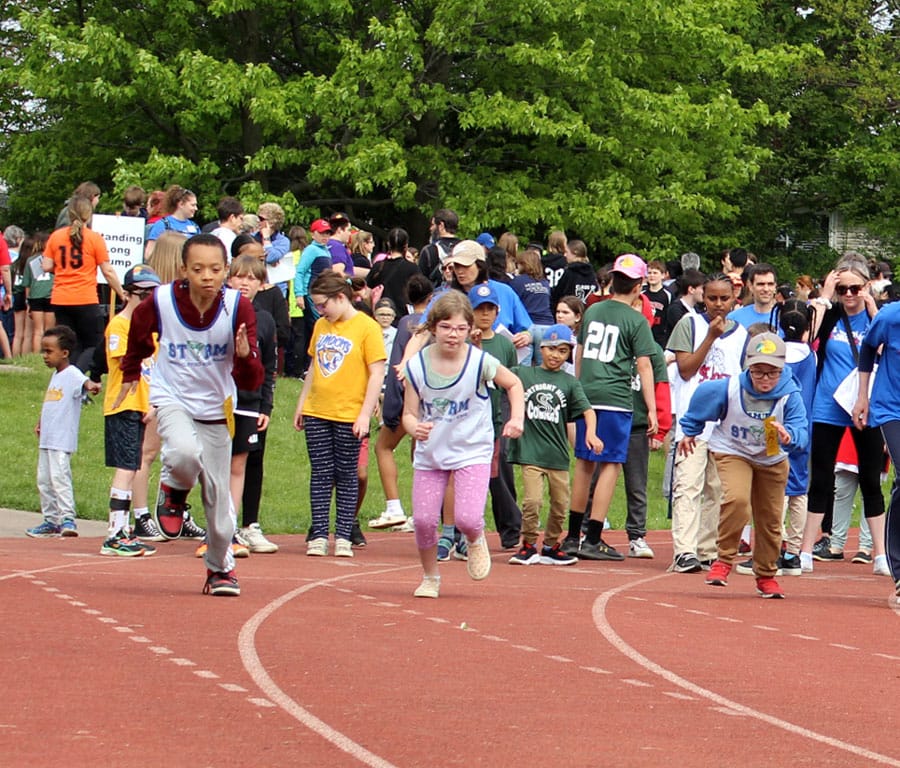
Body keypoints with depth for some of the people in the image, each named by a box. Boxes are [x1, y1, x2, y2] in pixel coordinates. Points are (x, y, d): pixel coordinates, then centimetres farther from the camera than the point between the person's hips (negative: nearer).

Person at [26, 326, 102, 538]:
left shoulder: (72, 374, -12)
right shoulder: (55, 376, 16)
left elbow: (83, 382, -34)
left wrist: (90, 385, -56)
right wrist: (40, 423, 25)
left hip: (62, 439, -10)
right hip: (46, 438, 10)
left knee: (59, 476, -16)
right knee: (44, 480, 14)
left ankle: (67, 519, -16)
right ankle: (50, 521, 23)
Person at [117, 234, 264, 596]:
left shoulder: (238, 307, -19)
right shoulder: (160, 303, -19)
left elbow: (251, 382, -20)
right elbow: (138, 335, 8)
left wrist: (245, 356, -40)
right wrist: (131, 372, 20)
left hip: (216, 407, 1)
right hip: (172, 399, -1)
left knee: (218, 494, 5)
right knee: (185, 454, -33)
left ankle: (220, 567, 29)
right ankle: (174, 492, 3)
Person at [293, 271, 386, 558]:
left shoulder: (367, 327, -7)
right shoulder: (321, 326, 11)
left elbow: (377, 374, -9)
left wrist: (365, 414, -14)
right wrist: (301, 405, 19)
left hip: (349, 416, -5)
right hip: (317, 414, 5)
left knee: (346, 475, 2)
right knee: (320, 473, 4)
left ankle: (343, 537, 6)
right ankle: (319, 536, 5)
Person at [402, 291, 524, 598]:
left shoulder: (479, 362, -15)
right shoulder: (417, 366, -10)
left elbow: (513, 383, 4)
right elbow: (409, 413, -5)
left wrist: (517, 418, -10)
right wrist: (415, 427, -28)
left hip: (473, 451, -2)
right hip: (429, 451, 2)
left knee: (467, 518, -19)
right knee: (423, 520, -4)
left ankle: (476, 540, 20)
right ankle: (430, 578, 23)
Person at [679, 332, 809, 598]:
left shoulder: (790, 395, -26)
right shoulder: (728, 389, -25)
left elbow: (802, 433, -33)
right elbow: (701, 396, -4)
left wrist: (789, 436, -58)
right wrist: (689, 431, 11)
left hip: (772, 459, 2)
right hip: (732, 452, -2)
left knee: (770, 518, 8)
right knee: (737, 499, -27)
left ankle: (766, 575, 29)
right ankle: (724, 559, -10)